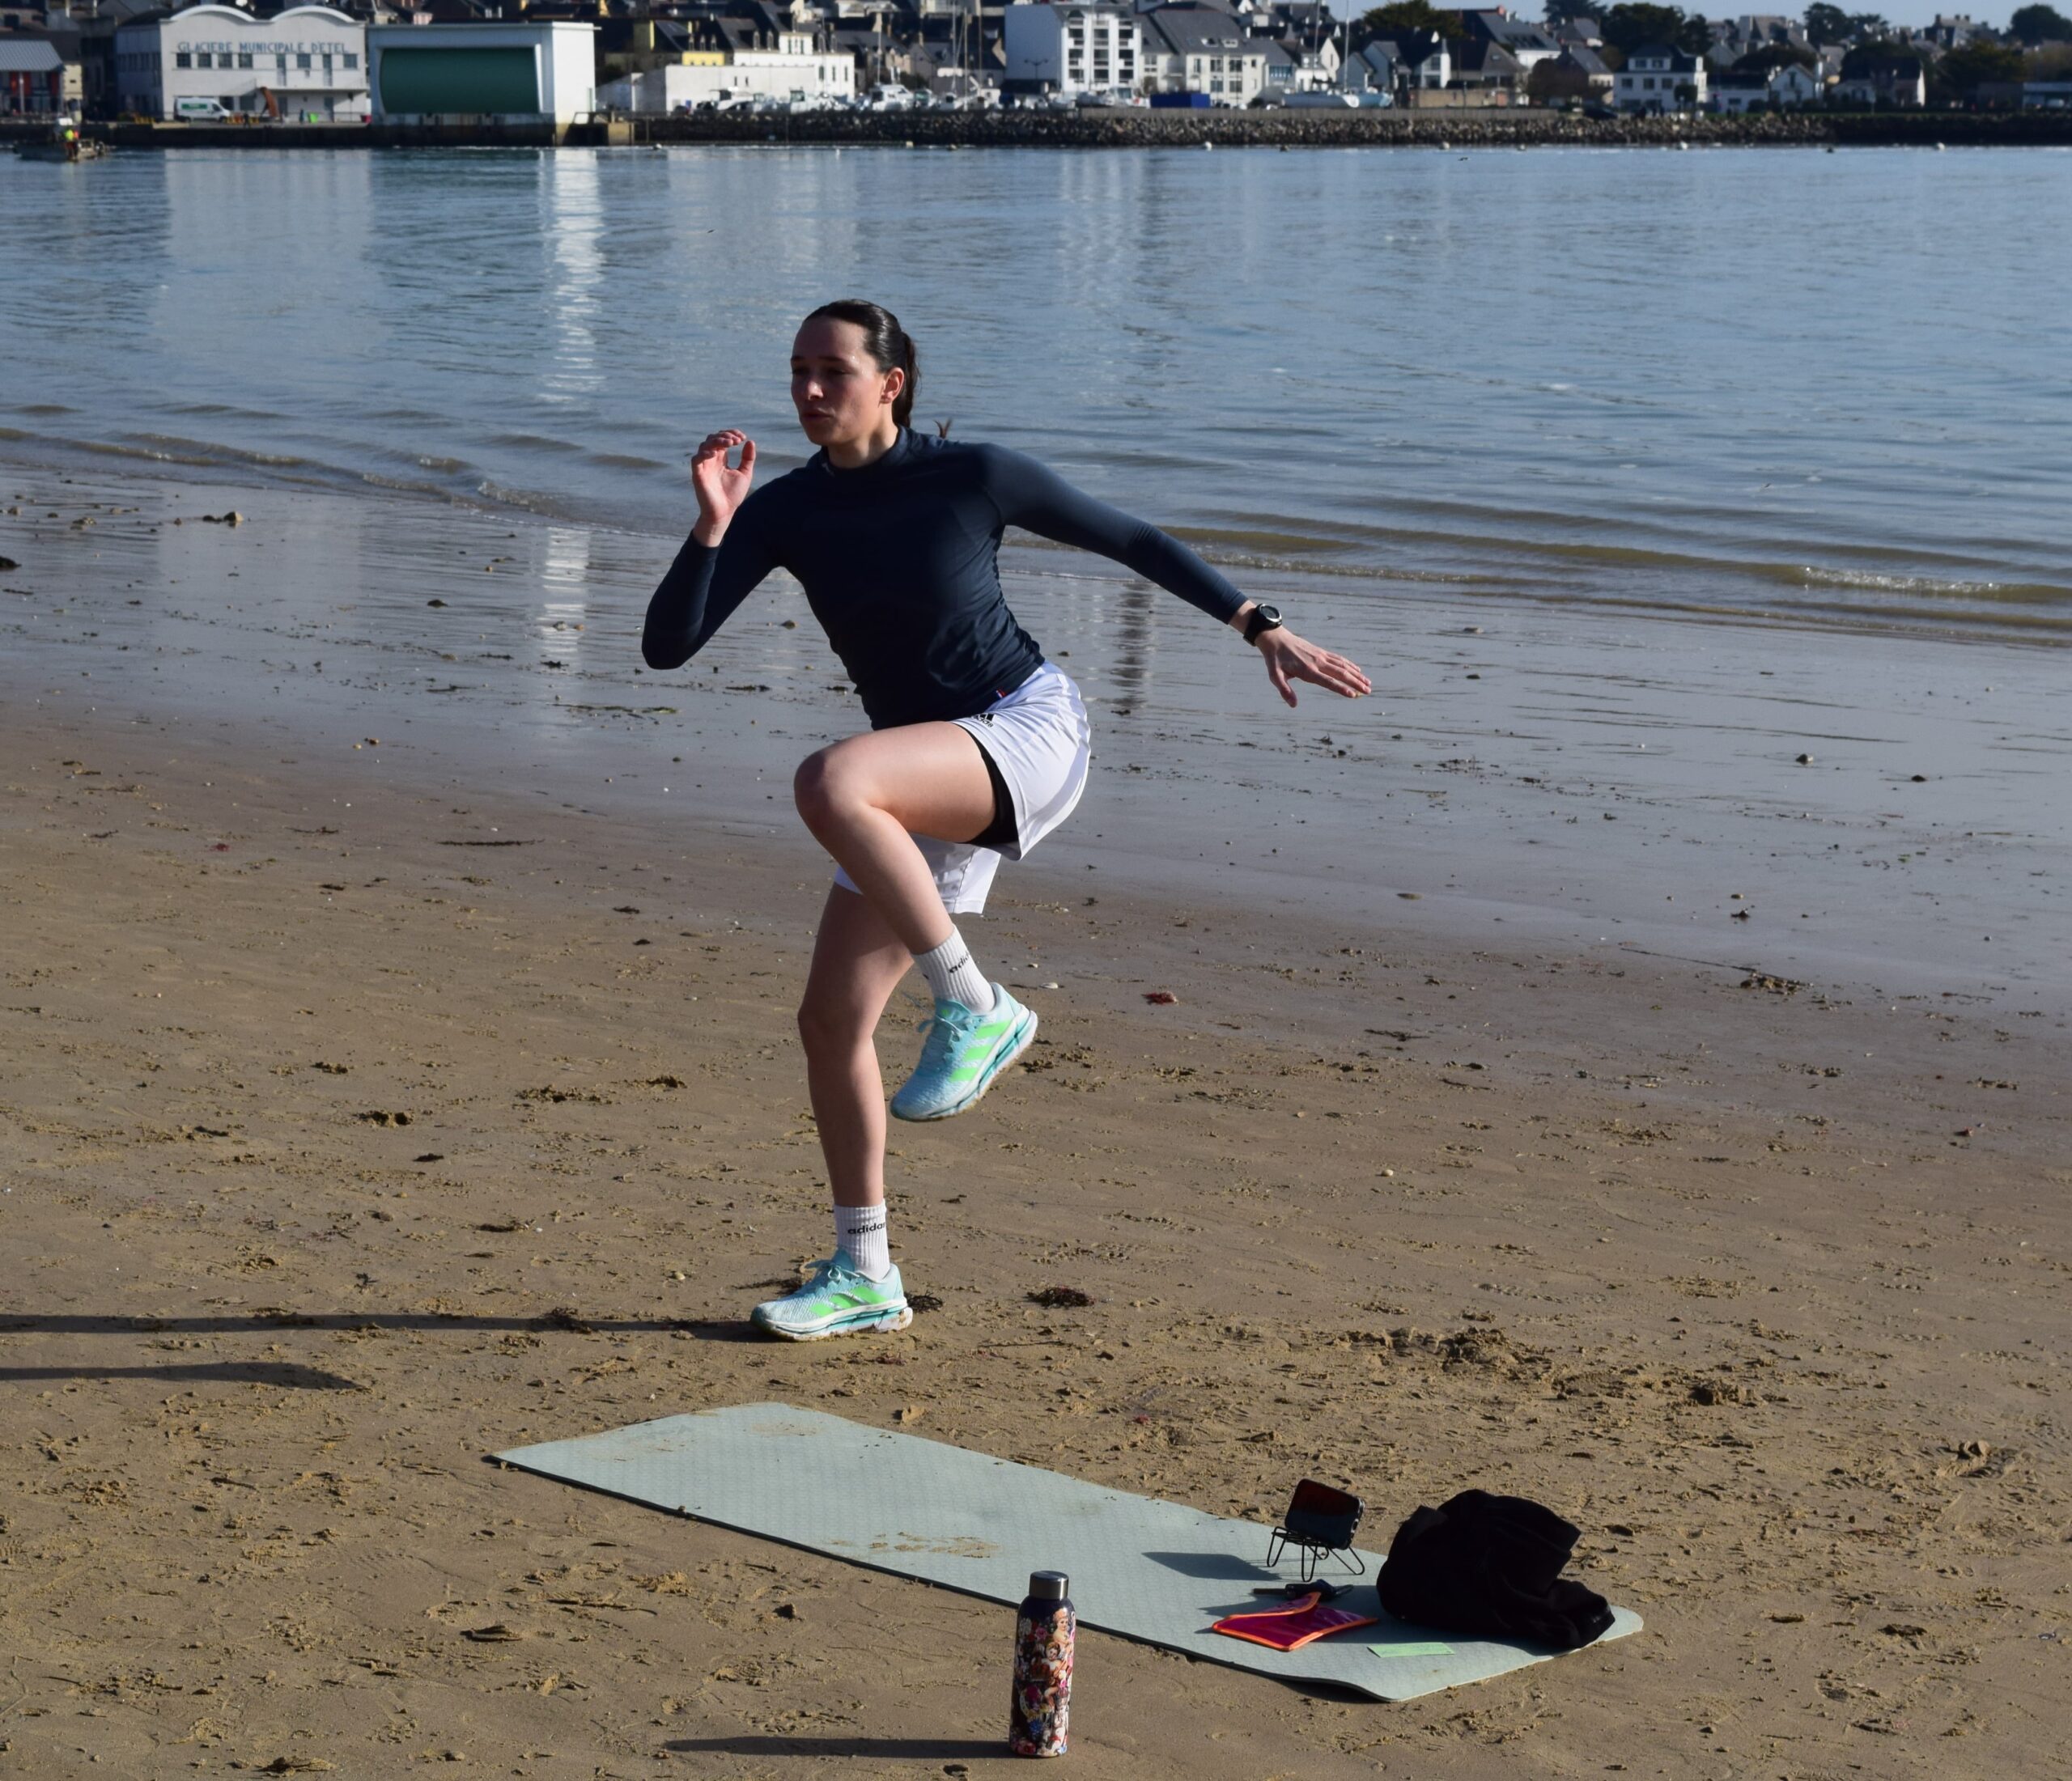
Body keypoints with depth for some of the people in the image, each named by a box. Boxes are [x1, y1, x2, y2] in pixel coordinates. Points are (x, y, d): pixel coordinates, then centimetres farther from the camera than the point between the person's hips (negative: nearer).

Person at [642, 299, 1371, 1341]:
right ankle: (863, 1278, 15)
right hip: (925, 786, 6)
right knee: (831, 1020, 1)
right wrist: (712, 525, -20)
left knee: (828, 784, -34)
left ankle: (977, 1011, -21)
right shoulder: (785, 512, 1)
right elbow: (667, 646, -5)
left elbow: (1128, 540, 3)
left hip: (1030, 731, -6)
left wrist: (1262, 629, 2)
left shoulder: (973, 477, -9)